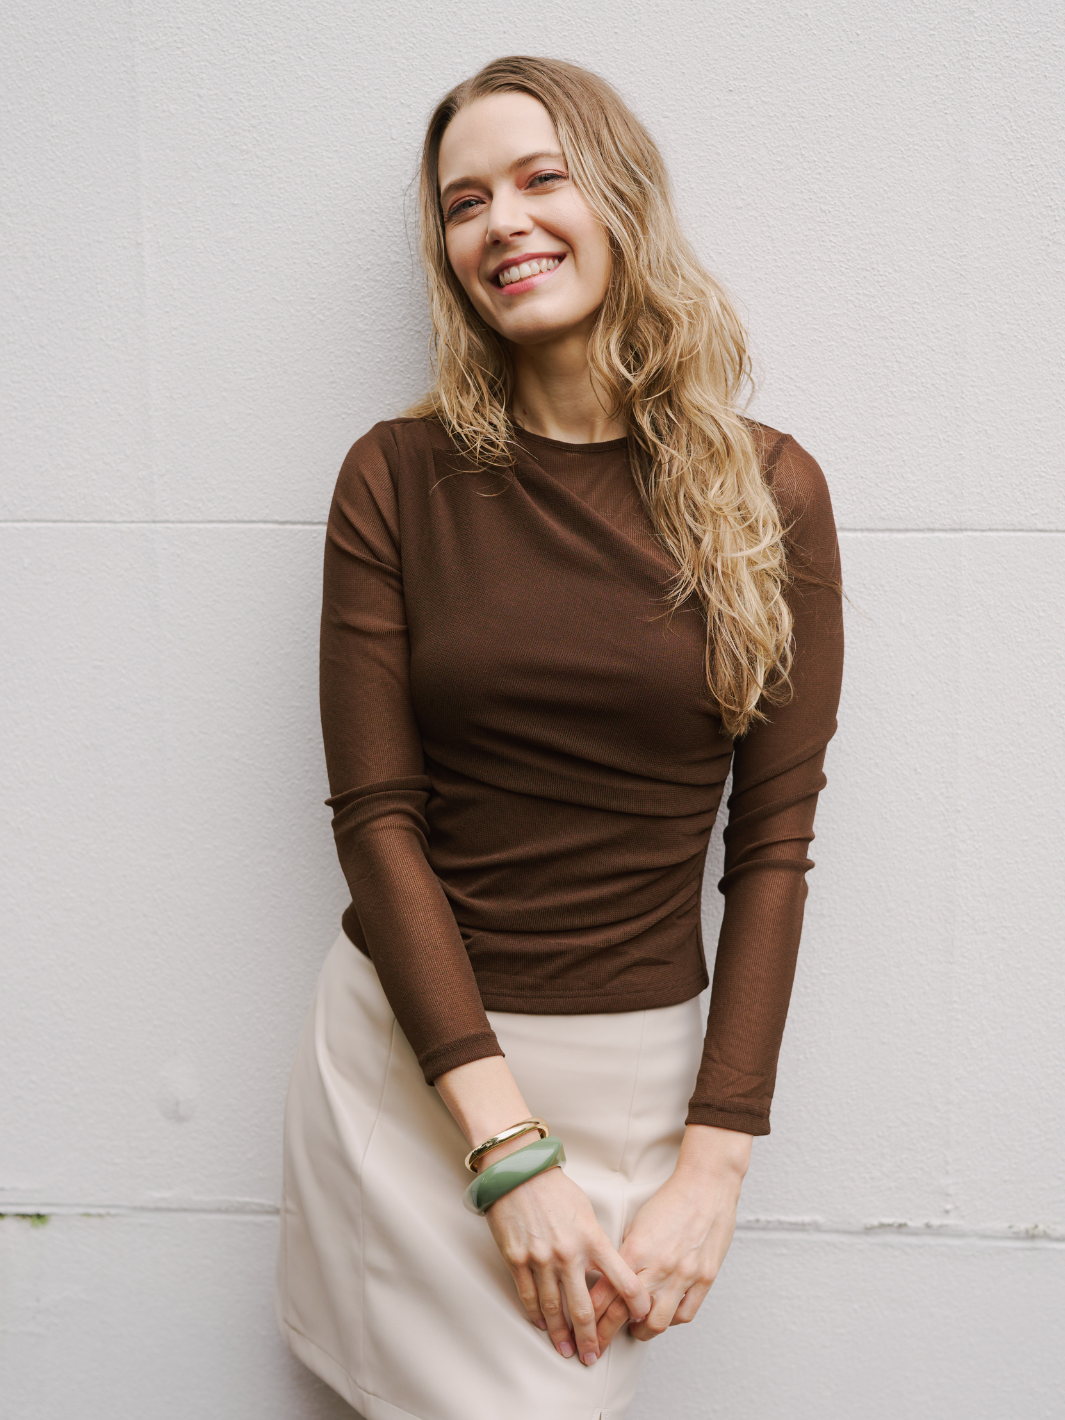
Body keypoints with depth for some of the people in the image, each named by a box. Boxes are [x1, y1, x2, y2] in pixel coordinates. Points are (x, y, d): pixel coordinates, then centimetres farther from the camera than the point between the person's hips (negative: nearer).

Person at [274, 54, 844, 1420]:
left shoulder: (767, 490, -3)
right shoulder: (399, 475, -4)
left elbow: (773, 843, -2)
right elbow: (376, 812, -7)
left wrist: (714, 1158, -7)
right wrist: (506, 1145, -14)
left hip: (634, 1068, 1)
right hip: (405, 1053, 0)